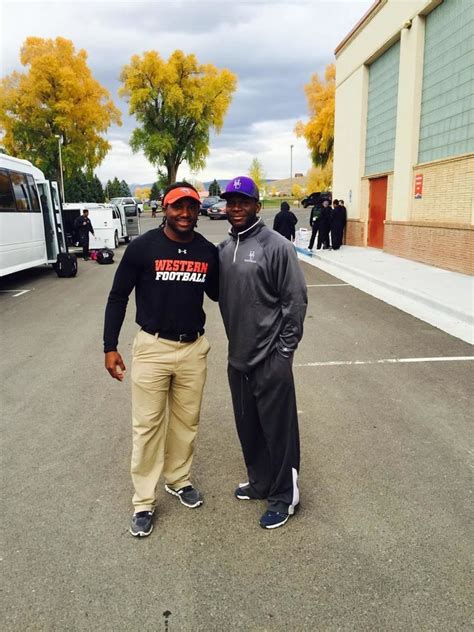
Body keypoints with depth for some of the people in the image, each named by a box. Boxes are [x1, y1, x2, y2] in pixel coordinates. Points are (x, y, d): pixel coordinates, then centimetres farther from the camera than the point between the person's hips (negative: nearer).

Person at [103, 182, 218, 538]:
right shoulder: (143, 247, -9)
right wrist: (110, 347, -6)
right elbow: (118, 296, -3)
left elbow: (216, 293, 16)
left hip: (194, 348, 4)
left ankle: (179, 480, 37)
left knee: (186, 421, 15)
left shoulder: (208, 251, 1)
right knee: (148, 424, 4)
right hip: (152, 347, -3)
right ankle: (144, 502, 19)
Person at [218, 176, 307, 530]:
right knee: (248, 427, 19)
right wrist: (235, 339, 14)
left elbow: (296, 301, -12)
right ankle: (260, 483, 38)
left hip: (271, 359, -7)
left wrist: (284, 350, -11)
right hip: (238, 356, 7)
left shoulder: (276, 246, -12)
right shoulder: (223, 249, 9)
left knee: (278, 430, 5)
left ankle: (284, 497, 23)